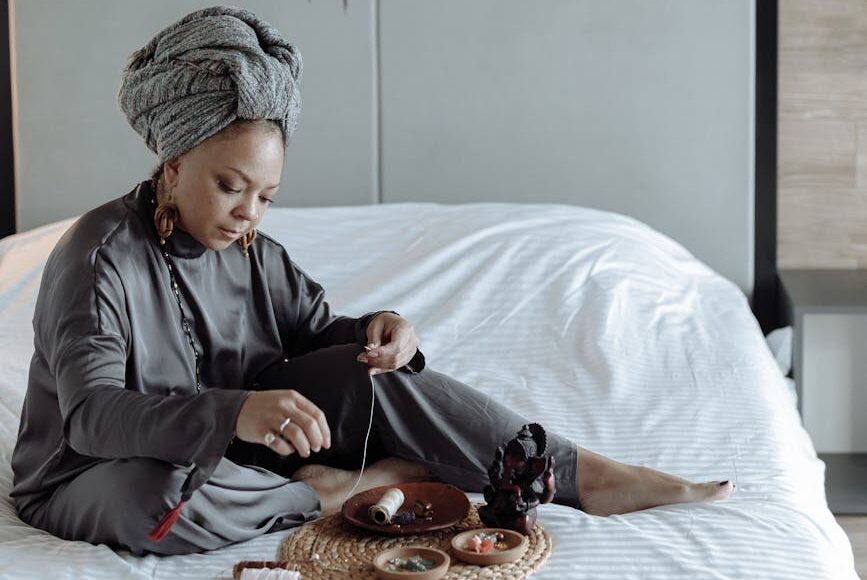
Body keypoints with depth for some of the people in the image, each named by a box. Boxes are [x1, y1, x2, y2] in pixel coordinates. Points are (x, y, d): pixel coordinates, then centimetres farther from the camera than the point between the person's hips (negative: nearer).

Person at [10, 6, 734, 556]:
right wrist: (234, 413, -49)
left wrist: (381, 332, -15)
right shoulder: (100, 255, -22)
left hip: (225, 451, 6)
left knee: (369, 372, -12)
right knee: (157, 491, -43)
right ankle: (333, 493, -16)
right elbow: (92, 413, -34)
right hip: (91, 482, -6)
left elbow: (317, 326, 10)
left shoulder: (252, 253, 0)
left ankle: (586, 476, -13)